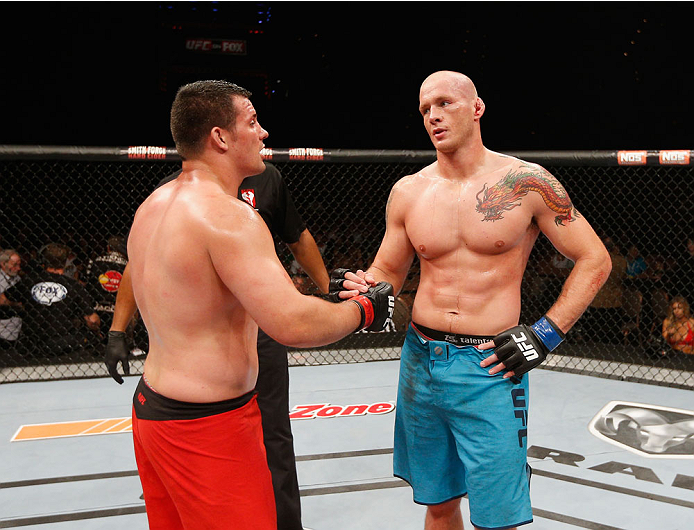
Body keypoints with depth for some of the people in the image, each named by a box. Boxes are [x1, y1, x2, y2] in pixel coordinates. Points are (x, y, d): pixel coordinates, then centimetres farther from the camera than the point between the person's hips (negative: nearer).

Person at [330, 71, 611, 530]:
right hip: (421, 363, 4)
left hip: (491, 368, -3)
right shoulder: (408, 192, 4)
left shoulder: (525, 182, -6)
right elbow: (387, 273, 13)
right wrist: (362, 291, -11)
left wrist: (546, 334, -7)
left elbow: (594, 260, 0)